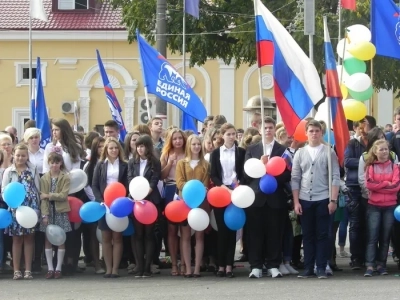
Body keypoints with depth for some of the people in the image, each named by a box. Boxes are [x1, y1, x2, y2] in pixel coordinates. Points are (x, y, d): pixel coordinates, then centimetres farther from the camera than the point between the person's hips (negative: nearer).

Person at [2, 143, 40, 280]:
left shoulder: (33, 170, 6)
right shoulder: (8, 171, 3)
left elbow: (37, 189, 5)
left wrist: (37, 207, -1)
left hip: (31, 207, 1)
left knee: (29, 238, 4)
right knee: (17, 239, 3)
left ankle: (28, 270, 6)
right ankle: (17, 270, 4)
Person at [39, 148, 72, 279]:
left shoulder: (65, 177, -2)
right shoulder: (44, 178, 2)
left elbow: (63, 195, -10)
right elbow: (43, 198, -3)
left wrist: (48, 195, -14)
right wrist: (45, 214, -11)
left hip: (61, 212, -2)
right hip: (48, 211, 2)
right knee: (48, 240, 2)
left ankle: (58, 268, 5)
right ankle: (50, 268, 5)